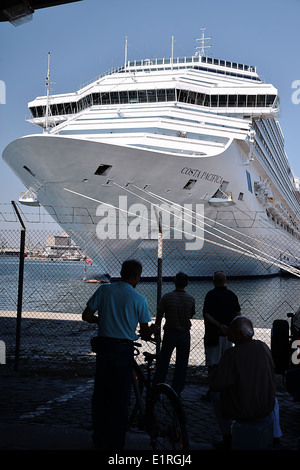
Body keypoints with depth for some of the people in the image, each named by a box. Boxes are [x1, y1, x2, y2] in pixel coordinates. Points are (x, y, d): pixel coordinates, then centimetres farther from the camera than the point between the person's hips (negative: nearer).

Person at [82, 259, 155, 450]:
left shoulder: (105, 289, 0)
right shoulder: (139, 299, -5)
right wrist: (152, 329, 20)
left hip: (103, 346, 3)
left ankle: (99, 440, 25)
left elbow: (86, 316, -1)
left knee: (100, 394, 15)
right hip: (124, 349, -2)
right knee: (120, 398, 7)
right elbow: (145, 333, -2)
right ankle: (115, 443, 13)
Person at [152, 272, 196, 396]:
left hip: (169, 333, 0)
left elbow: (159, 315, -3)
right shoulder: (191, 299, -6)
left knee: (163, 362, 13)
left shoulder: (166, 297, -10)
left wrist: (157, 327, 12)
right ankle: (176, 392, 13)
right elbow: (191, 316, 7)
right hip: (185, 334, 0)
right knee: (181, 364, 10)